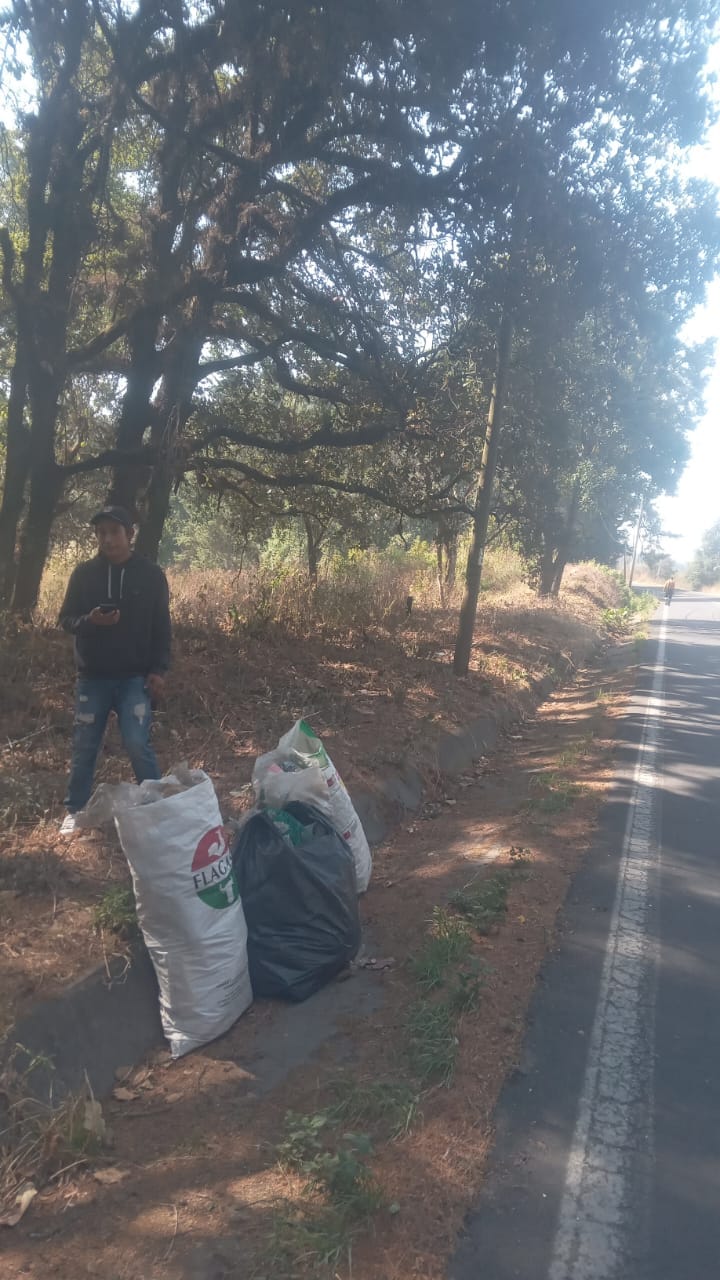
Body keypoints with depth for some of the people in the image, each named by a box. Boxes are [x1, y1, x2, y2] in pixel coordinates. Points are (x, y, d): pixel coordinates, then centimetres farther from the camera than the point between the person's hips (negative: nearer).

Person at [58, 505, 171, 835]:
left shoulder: (151, 574, -1)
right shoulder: (83, 573, 1)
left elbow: (162, 627, 2)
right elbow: (66, 619, 4)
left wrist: (158, 669, -6)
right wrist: (90, 621, -18)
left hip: (135, 677, -2)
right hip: (92, 677, 2)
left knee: (137, 744, -10)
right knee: (84, 746, 9)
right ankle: (74, 811, 26)